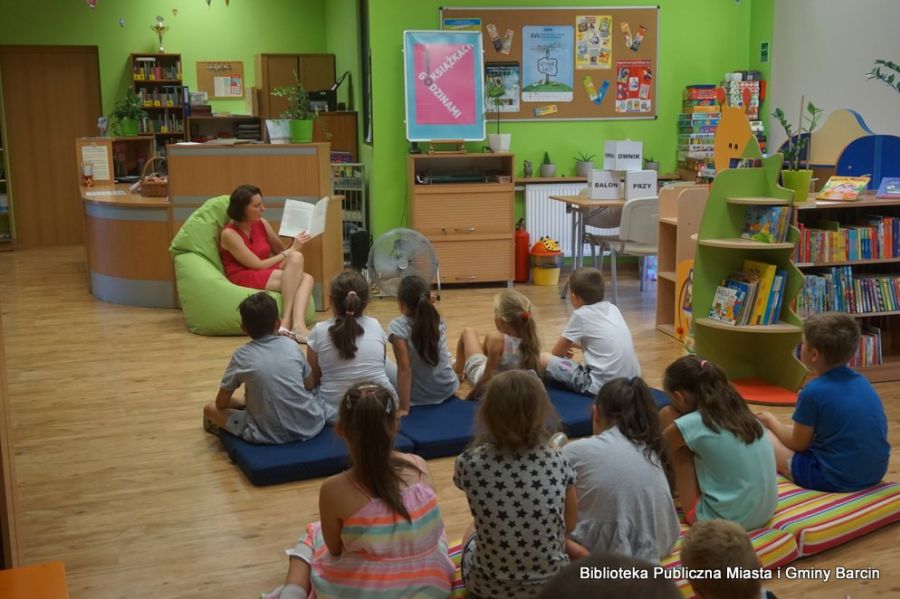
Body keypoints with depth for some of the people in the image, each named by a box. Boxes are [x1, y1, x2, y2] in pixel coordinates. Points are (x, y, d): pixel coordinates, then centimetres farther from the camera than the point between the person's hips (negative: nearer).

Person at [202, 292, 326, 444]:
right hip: (309, 426, 3)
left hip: (271, 434, -3)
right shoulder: (291, 345, 4)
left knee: (210, 408, 14)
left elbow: (221, 403, 4)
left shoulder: (242, 356, -4)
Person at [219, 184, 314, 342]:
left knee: (306, 278, -23)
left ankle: (298, 324, -45)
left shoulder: (261, 223, 8)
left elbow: (281, 251, 16)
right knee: (296, 258, -27)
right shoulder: (229, 234, -11)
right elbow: (258, 265, -15)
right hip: (244, 278, -7)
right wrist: (291, 251, -12)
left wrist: (293, 245, -6)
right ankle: (287, 321, -33)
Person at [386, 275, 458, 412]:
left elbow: (404, 369, -25)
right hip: (448, 388, 5)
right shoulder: (439, 320, -5)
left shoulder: (398, 326, -21)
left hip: (419, 396, -5)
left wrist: (404, 409, -23)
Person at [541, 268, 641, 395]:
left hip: (603, 385, -8)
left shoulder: (581, 315, -5)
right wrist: (575, 343, 36)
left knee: (543, 359, -3)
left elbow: (556, 353, 7)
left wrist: (563, 347, 28)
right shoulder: (612, 308, 12)